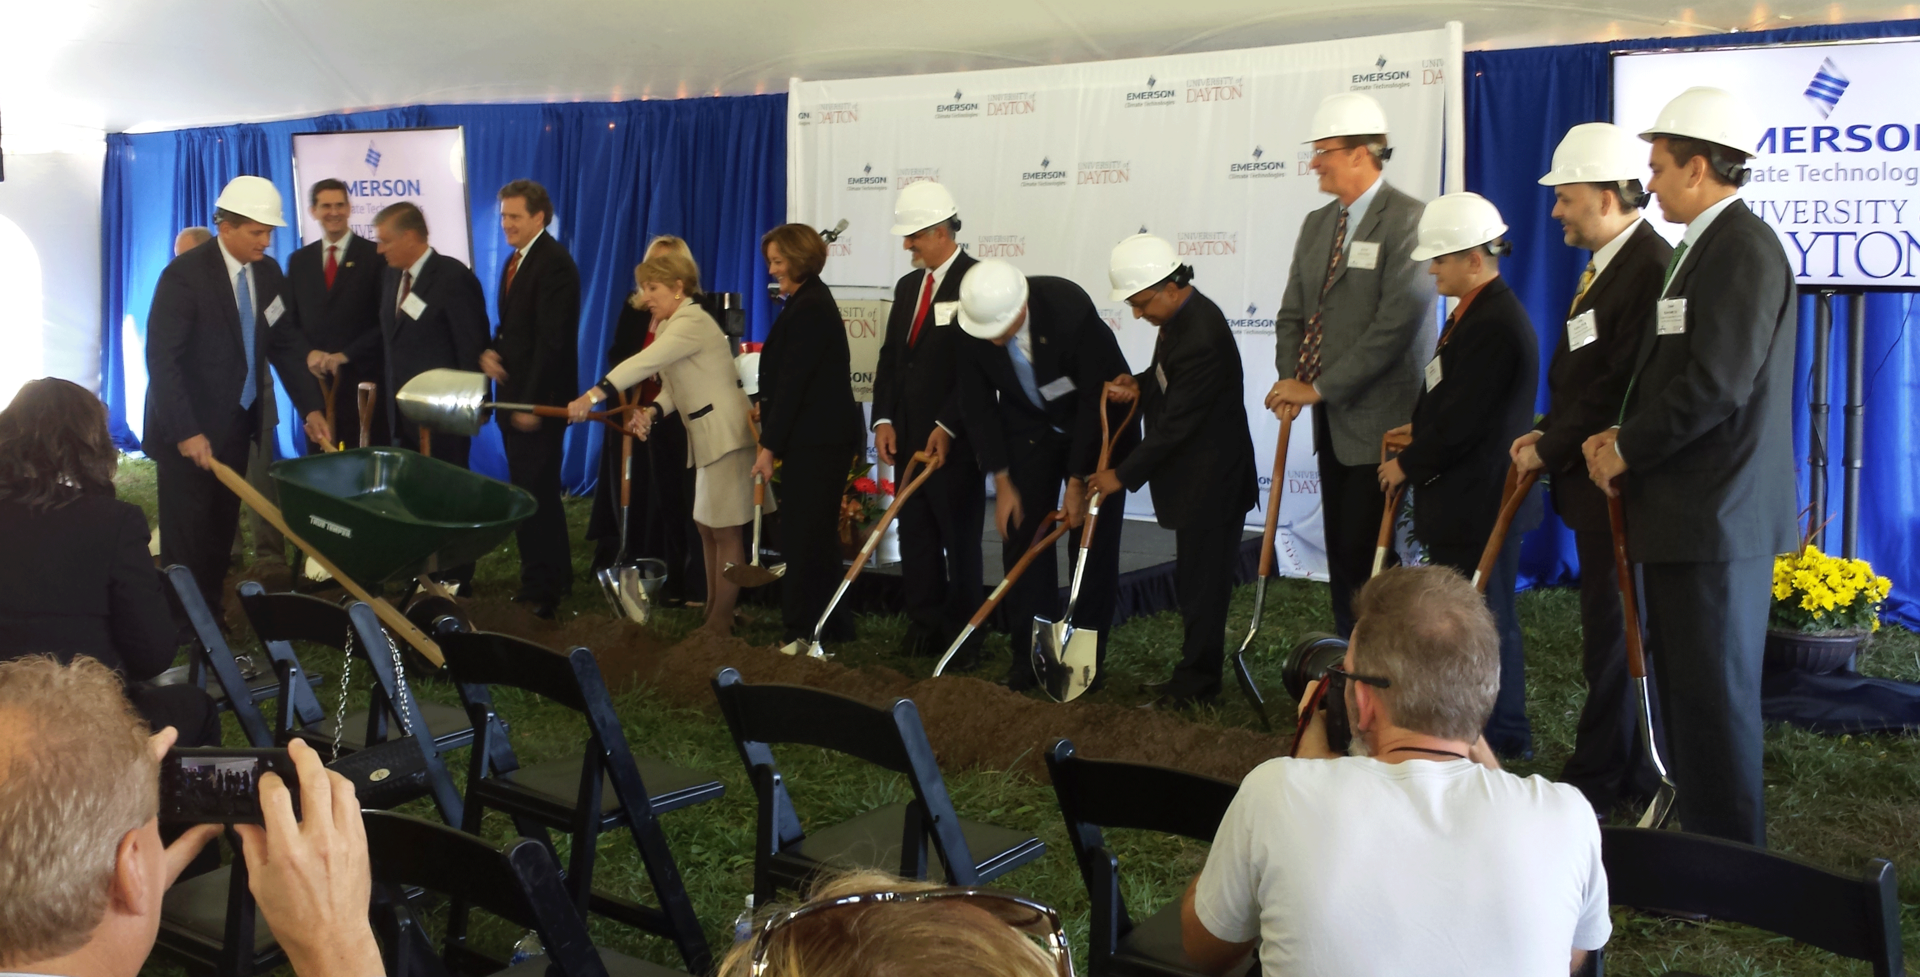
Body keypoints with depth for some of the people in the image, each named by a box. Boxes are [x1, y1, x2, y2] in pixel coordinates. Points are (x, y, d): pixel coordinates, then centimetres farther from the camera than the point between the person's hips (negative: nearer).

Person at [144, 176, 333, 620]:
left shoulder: (268, 272, 2)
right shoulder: (185, 274, -18)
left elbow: (287, 342, 8)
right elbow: (161, 359, -21)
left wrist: (310, 407, -1)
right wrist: (186, 432, -26)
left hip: (237, 421, 6)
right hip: (189, 429, -6)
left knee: (222, 529, 12)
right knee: (187, 534, 3)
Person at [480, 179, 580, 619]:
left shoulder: (554, 264, -16)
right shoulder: (515, 261, 15)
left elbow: (552, 340, -20)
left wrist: (533, 402, -21)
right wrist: (489, 352, 0)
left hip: (539, 399, -10)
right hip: (514, 393, 10)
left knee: (534, 496, -5)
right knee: (537, 493, 16)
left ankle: (541, 590, 4)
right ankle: (556, 578, 27)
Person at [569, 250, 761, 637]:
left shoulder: (692, 322, -16)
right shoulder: (673, 326, 16)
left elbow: (643, 363, -28)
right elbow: (672, 388, 11)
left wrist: (592, 395, -34)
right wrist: (650, 412, -9)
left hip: (727, 434, -10)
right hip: (707, 437, 10)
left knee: (724, 530, -4)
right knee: (707, 527, 15)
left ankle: (721, 622, 2)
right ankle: (714, 611, 25)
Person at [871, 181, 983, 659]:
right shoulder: (907, 286, 15)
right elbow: (890, 358, 15)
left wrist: (948, 428, -17)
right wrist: (884, 419, 3)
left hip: (955, 437, -7)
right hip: (908, 436, 7)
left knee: (959, 538, 2)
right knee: (915, 535, 9)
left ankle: (963, 632, 12)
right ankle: (924, 625, 17)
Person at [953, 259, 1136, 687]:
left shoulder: (1071, 309, -34)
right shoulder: (975, 320, -22)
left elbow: (1095, 398, -26)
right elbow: (979, 404, -11)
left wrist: (1077, 481, -22)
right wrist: (1002, 482, -10)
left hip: (1098, 424, -4)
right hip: (1030, 427, 4)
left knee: (1092, 540, -4)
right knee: (1021, 536, 0)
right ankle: (1029, 654, 9)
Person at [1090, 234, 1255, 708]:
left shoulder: (1202, 337, -26)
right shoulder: (1181, 316, 5)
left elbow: (1175, 424, -24)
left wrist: (1124, 475, -17)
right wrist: (1138, 384, -1)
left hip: (1211, 482, -10)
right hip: (1196, 478, 10)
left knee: (1201, 584, 1)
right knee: (1194, 580, 16)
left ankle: (1196, 682, 12)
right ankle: (1195, 674, 27)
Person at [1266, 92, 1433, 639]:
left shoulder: (1408, 221, -13)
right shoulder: (1317, 224, 14)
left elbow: (1397, 322, -21)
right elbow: (1293, 313, 16)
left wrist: (1321, 388, -18)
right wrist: (1291, 380, -3)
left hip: (1379, 420, -8)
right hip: (1331, 419, 8)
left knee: (1365, 553, -7)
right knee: (1340, 550, 13)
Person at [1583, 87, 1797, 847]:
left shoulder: (1743, 249, -16)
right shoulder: (1708, 245, 15)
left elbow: (1715, 385, -24)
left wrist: (1627, 450, -13)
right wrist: (1625, 436, 6)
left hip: (1717, 517, -10)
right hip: (1688, 509, 10)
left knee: (1714, 694, -2)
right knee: (1687, 688, 17)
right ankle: (1702, 837, 28)